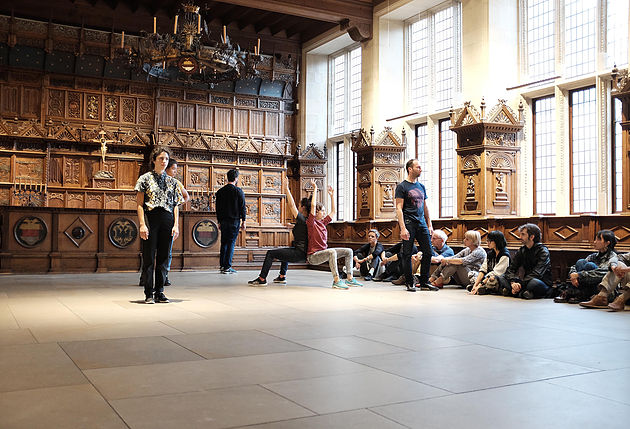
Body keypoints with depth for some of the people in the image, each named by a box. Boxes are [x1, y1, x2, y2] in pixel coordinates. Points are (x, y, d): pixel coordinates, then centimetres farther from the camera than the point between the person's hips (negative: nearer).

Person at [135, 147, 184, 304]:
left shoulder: (172, 182, 14)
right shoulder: (145, 179, 4)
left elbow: (176, 205, 12)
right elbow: (140, 204, -1)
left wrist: (176, 225, 1)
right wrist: (142, 224, -11)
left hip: (167, 220, 3)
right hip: (150, 218, -3)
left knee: (163, 257, 5)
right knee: (149, 257, -2)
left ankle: (159, 292, 12)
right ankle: (149, 294, 3)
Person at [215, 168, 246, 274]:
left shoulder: (220, 191, 7)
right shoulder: (238, 191, -6)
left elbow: (217, 208, 11)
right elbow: (242, 207, -6)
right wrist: (243, 222, 0)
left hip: (224, 221, 4)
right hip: (235, 220, -4)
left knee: (223, 243, 13)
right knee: (231, 243, -2)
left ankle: (222, 265, 13)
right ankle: (227, 267, -4)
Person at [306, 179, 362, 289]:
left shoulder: (323, 222, 12)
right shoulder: (311, 223, -10)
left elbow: (333, 211, 23)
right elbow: (313, 205, -22)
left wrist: (332, 196, 20)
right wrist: (315, 189, -18)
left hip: (323, 253, 9)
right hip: (313, 256, -9)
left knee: (349, 251, 4)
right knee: (332, 252, -38)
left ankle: (349, 278, 1)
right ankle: (336, 280, -39)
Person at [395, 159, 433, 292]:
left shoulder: (421, 186, 16)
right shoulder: (402, 186, -4)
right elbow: (399, 209, -10)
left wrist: (429, 224, 14)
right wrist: (402, 228, -18)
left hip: (422, 223, 6)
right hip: (409, 223, -6)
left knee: (428, 252, 3)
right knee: (407, 254, -1)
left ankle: (424, 282, 14)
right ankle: (409, 283, 9)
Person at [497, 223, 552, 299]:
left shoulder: (543, 251, -10)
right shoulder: (521, 251, 9)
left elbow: (537, 274, -22)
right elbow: (510, 269, 0)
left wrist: (520, 284, -29)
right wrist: (513, 282, -21)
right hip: (526, 283, 6)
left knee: (534, 282, -40)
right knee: (501, 278, -10)